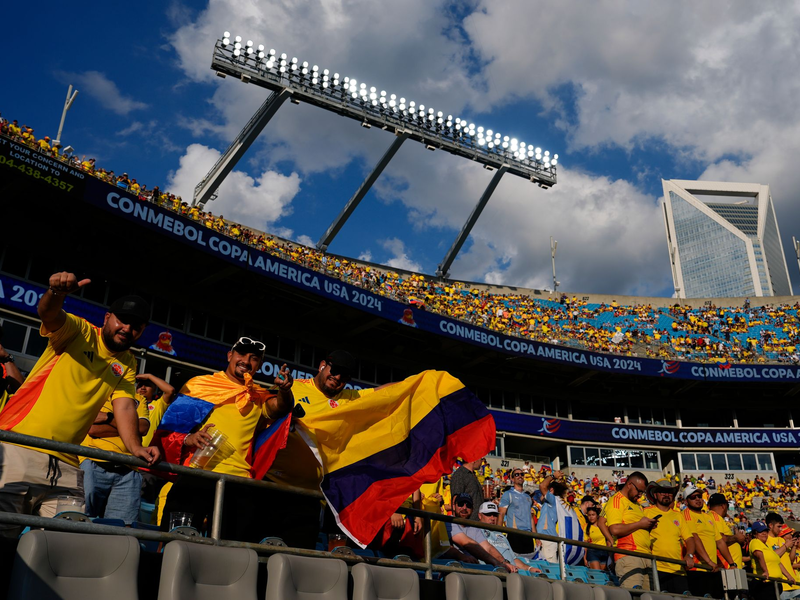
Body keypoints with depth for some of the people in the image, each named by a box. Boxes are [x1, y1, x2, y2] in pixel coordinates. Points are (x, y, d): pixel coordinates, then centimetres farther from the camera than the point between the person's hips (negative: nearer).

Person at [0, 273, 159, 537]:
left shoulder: (128, 366, 13)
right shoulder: (80, 331, 2)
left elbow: (124, 407, 0)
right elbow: (48, 313, -17)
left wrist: (135, 447, -18)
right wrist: (56, 292, -41)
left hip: (66, 465, 4)